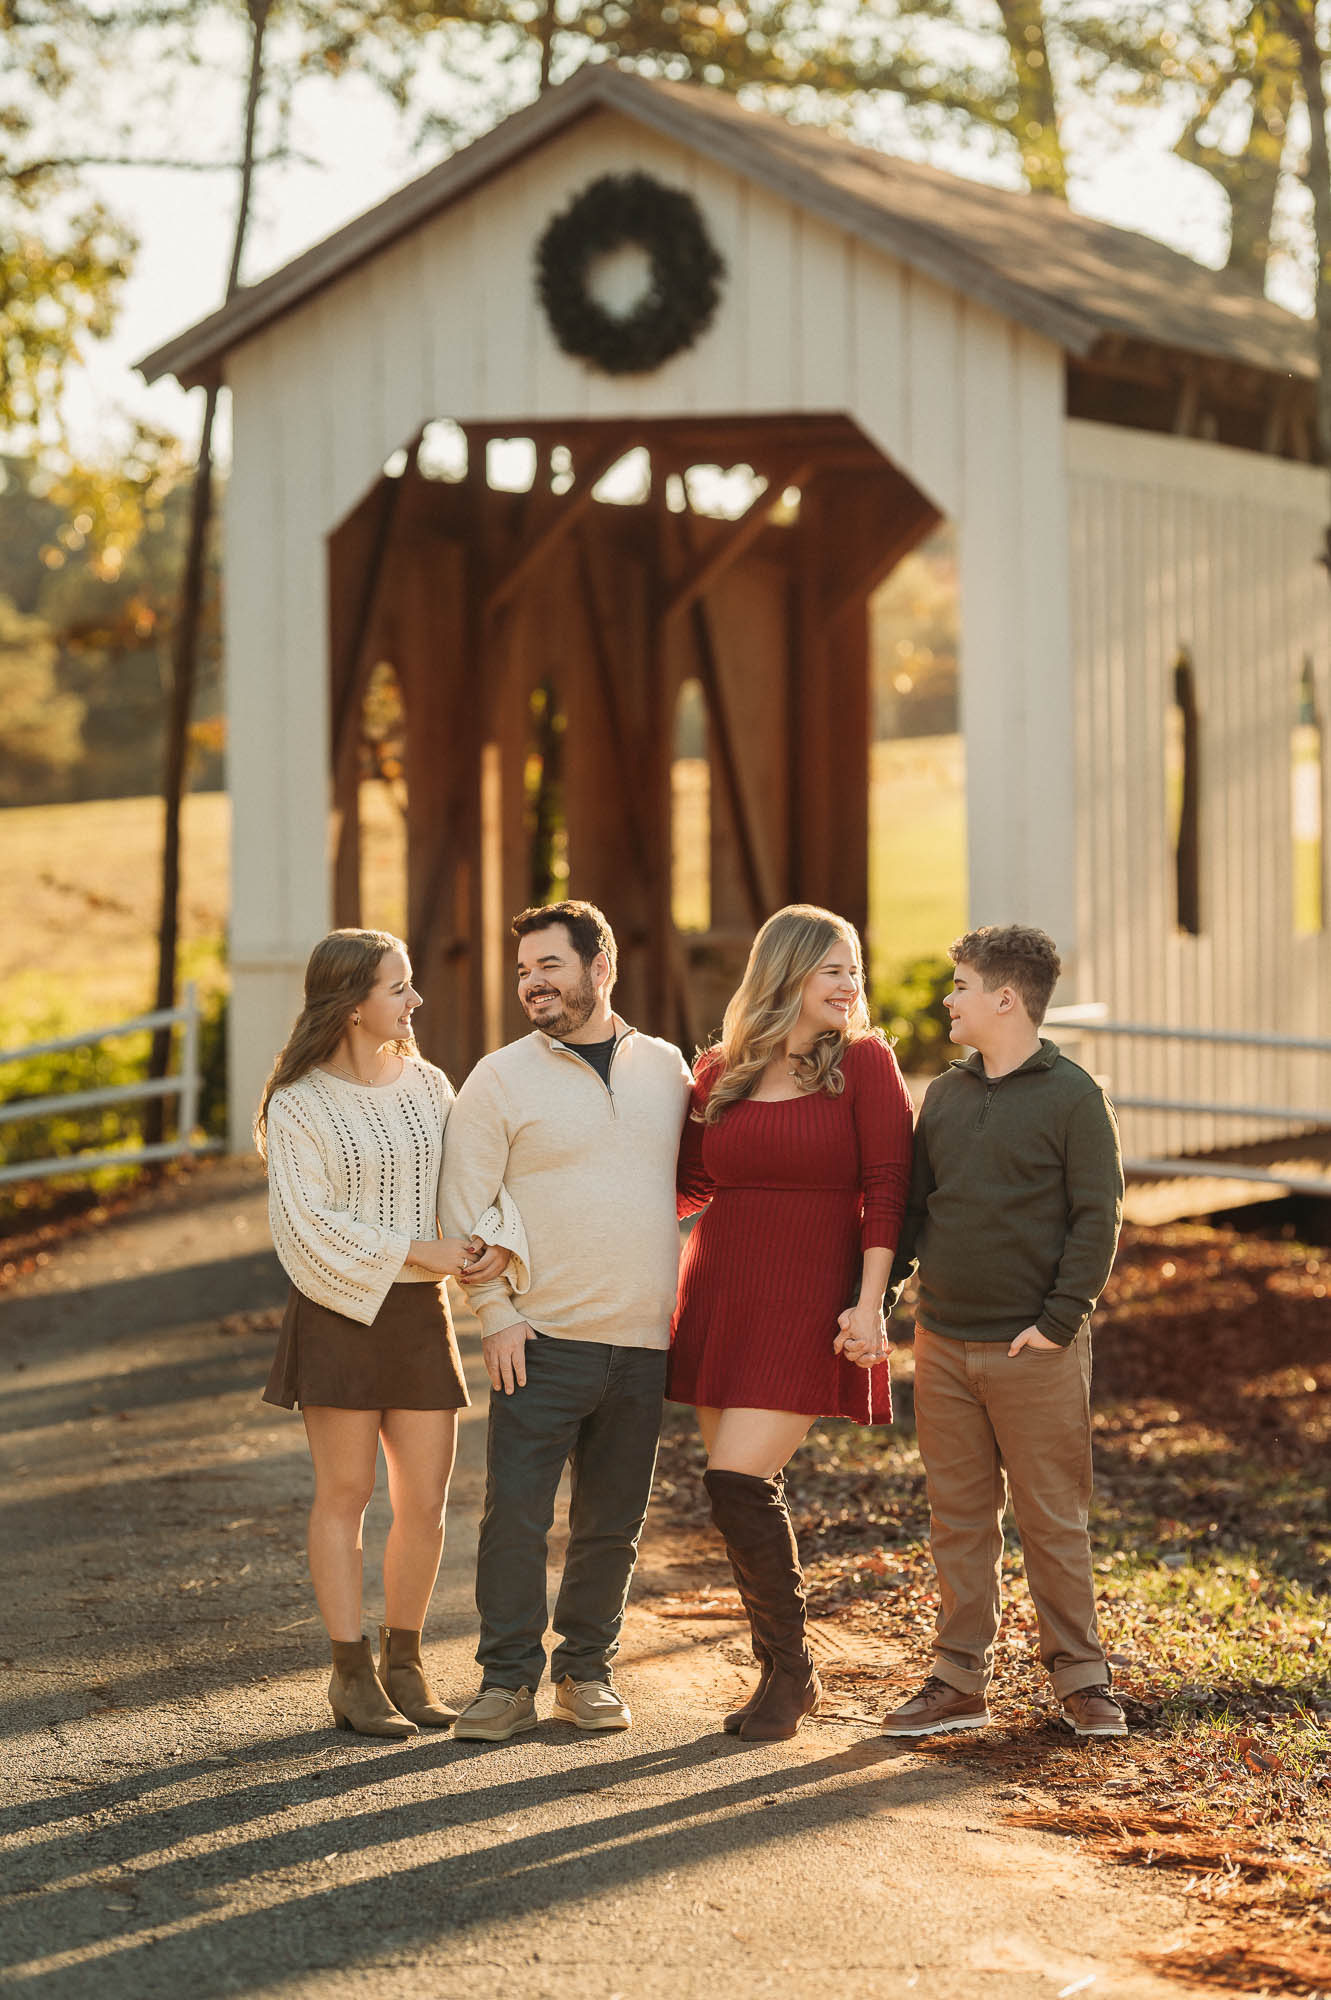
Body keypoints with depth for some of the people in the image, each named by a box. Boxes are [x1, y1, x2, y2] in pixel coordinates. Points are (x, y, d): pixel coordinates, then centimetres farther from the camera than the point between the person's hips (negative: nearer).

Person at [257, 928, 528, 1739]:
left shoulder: (427, 1085, 8)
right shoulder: (299, 1105, -8)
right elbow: (306, 1221, -14)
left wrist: (499, 1240, -18)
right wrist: (415, 1252, -17)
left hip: (421, 1314, 4)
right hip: (339, 1311, -4)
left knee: (426, 1499, 4)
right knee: (347, 1492, 1)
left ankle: (403, 1659, 20)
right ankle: (352, 1675, 8)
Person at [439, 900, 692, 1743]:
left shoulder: (666, 1068, 10)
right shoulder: (500, 1079, 0)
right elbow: (465, 1206, -2)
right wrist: (496, 1311, -10)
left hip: (644, 1343, 3)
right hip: (544, 1339, -3)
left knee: (613, 1523, 9)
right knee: (516, 1513, -6)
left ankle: (587, 1668, 21)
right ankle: (509, 1680, 3)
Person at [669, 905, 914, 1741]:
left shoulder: (864, 1062, -1)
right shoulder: (720, 1074, 10)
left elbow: (886, 1190, -5)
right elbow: (690, 1186, 16)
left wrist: (869, 1305, -12)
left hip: (807, 1307, -5)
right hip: (721, 1297, 5)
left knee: (738, 1481, -13)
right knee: (748, 1494, 6)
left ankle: (790, 1668, 2)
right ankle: (783, 1674, 19)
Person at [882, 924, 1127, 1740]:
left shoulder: (1074, 1097, -6)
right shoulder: (945, 1096, 11)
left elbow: (1099, 1216, -8)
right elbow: (912, 1205, 16)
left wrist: (1058, 1319, -14)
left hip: (1036, 1348, -5)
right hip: (942, 1343, 5)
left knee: (1053, 1518, 1)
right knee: (959, 1517, 8)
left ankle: (1080, 1677, 12)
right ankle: (960, 1680, 14)